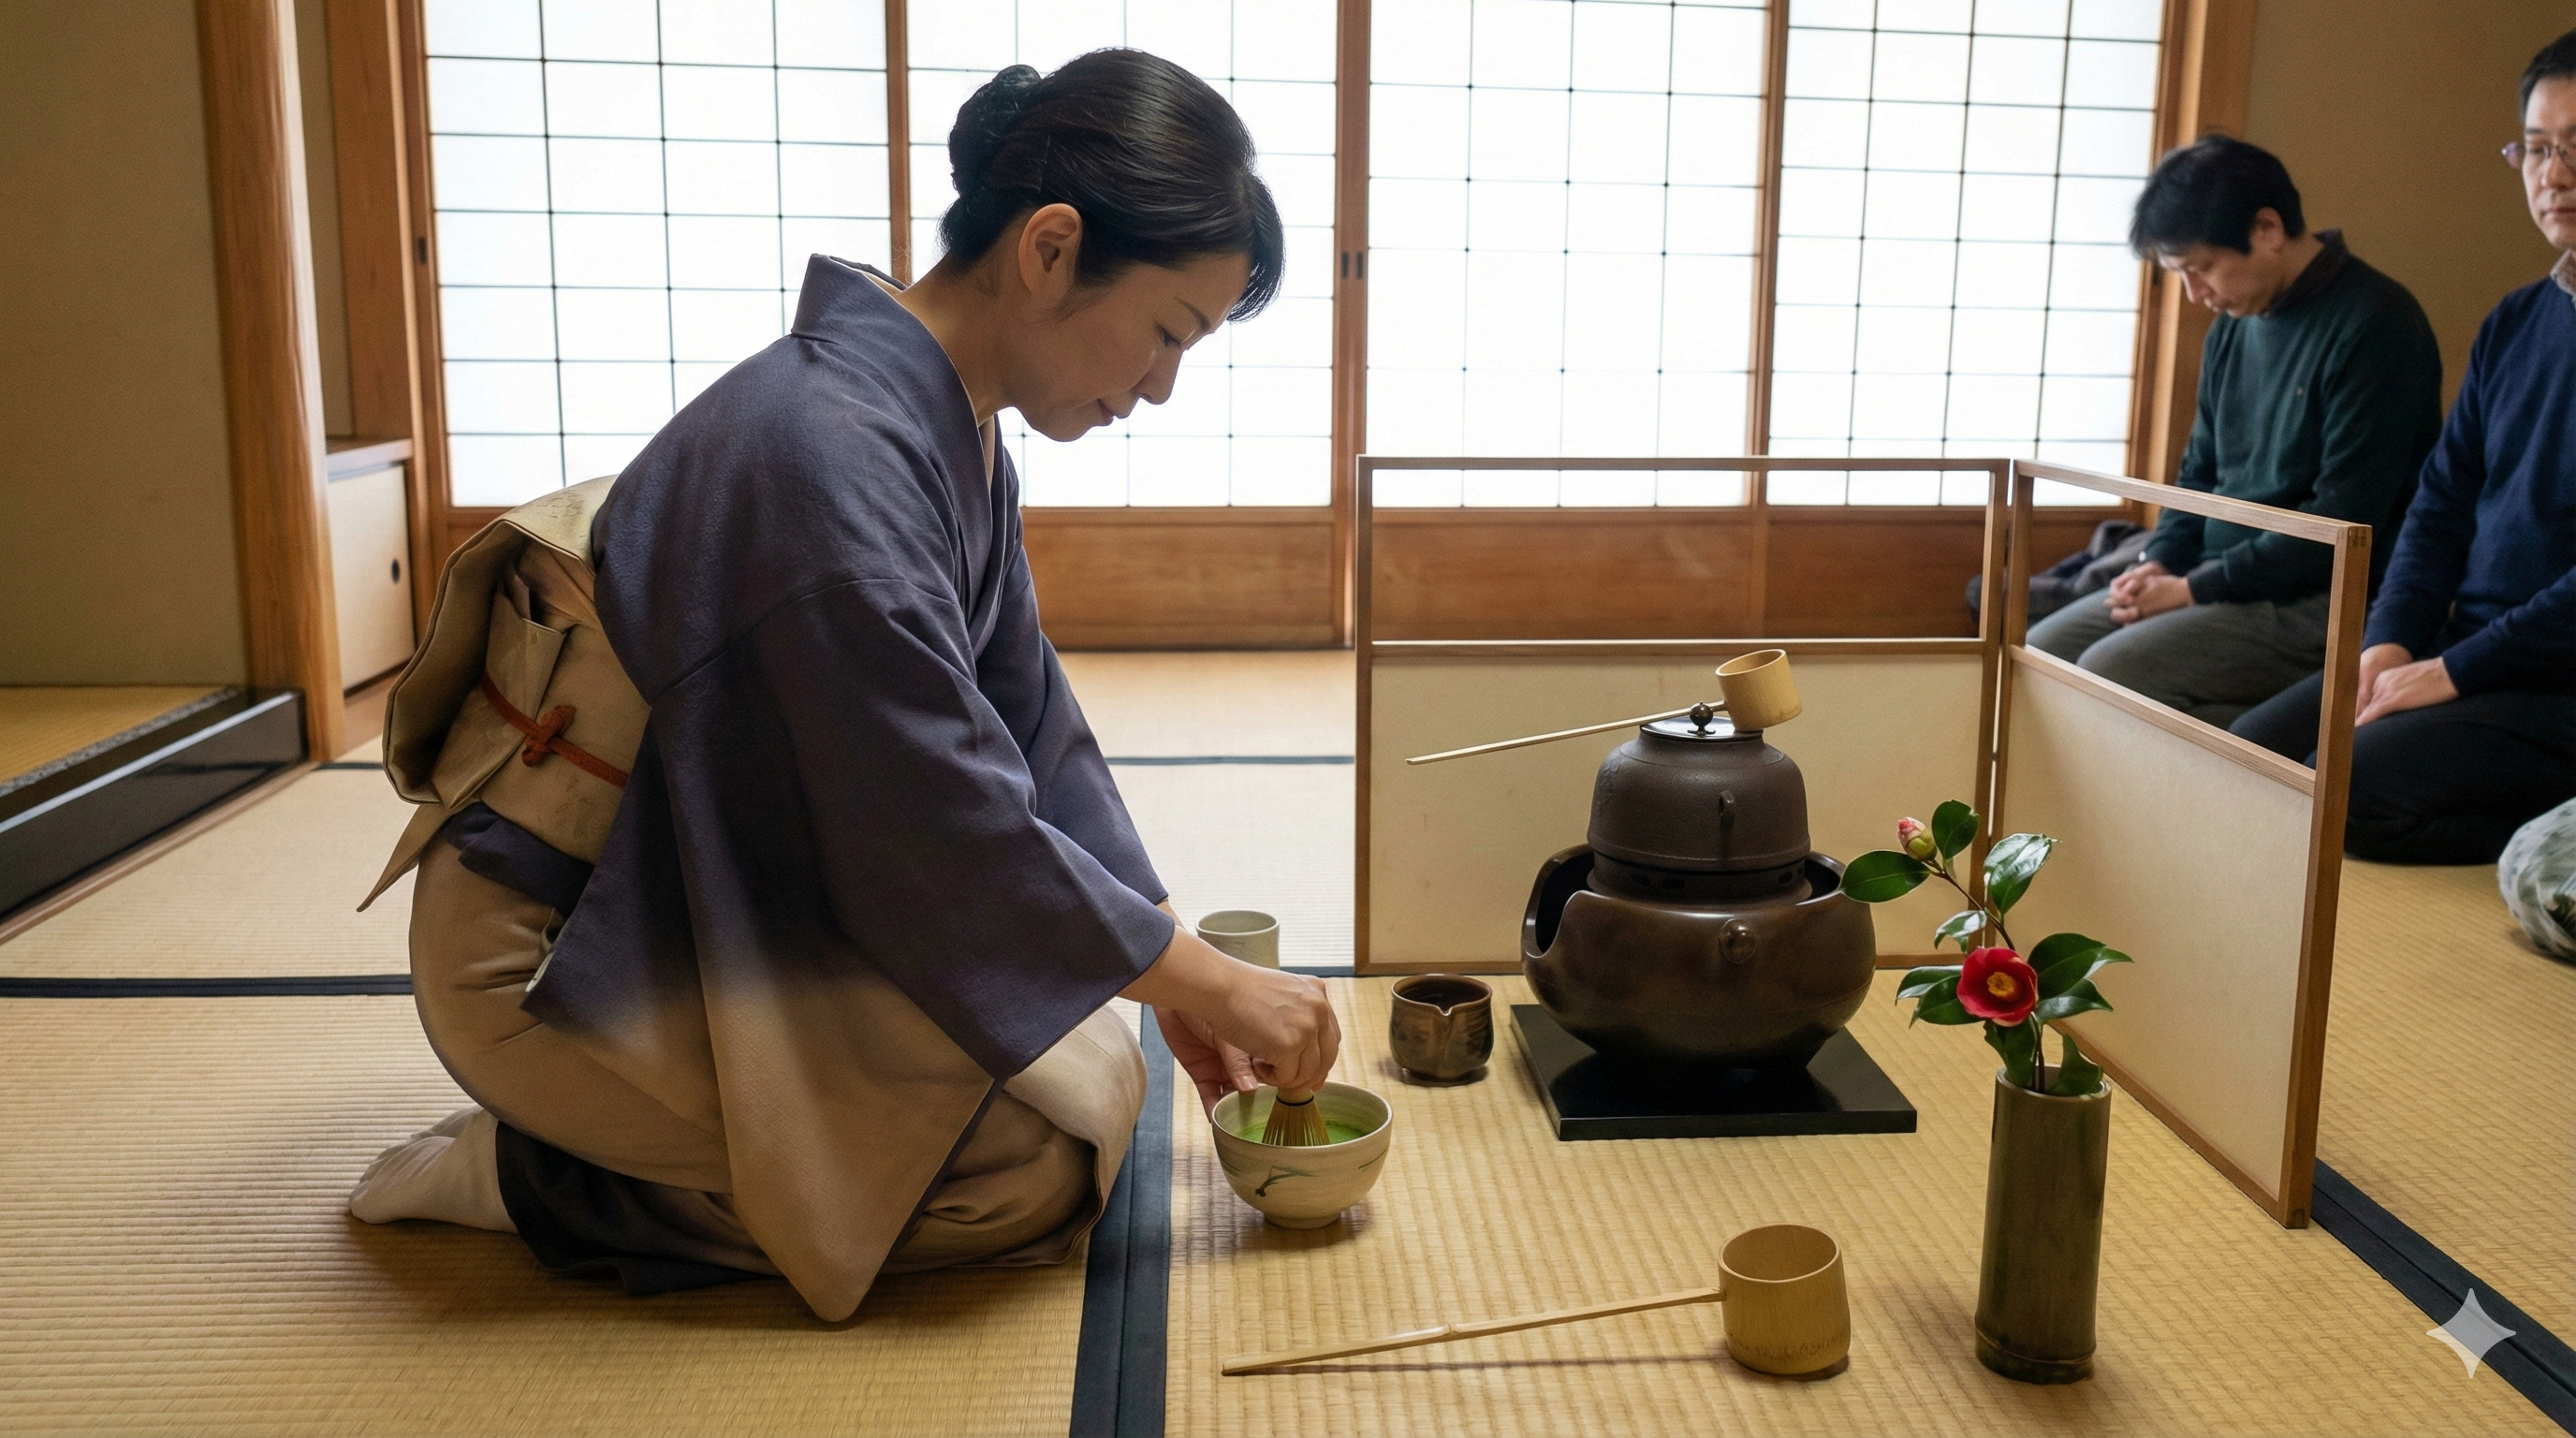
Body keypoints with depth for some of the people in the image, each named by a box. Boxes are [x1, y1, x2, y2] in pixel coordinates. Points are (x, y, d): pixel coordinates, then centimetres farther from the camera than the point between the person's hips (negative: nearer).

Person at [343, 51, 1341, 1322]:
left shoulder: (954, 437, 2)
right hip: (561, 961, -9)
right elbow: (948, 834, -27)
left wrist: (1178, 976, 3)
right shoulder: (834, 448, -29)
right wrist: (1205, 981, -16)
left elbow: (1028, 731, 7)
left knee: (1096, 1065, 7)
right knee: (1046, 1159, -16)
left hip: (737, 905, 10)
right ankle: (521, 1175, -4)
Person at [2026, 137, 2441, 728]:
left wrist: (2194, 588, -16)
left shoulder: (2373, 323, -15)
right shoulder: (2234, 326, 11)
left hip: (2316, 602, -9)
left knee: (2110, 671, -26)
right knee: (2040, 650, -3)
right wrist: (2161, 562, 2)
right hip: (2220, 579, 9)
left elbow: (2344, 522, -19)